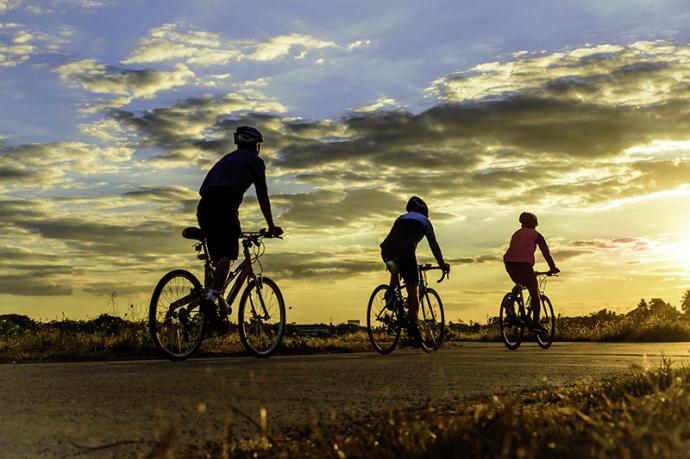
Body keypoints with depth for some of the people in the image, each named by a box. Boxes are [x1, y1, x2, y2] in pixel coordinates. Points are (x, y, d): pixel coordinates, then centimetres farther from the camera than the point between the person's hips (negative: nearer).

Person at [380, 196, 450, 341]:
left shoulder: (400, 219, 35)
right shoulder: (424, 221, 22)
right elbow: (433, 244, 16)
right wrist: (442, 263, 21)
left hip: (387, 252, 5)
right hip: (405, 253, -4)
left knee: (395, 270, 38)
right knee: (413, 291, 2)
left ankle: (390, 294, 16)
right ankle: (412, 324, -7)